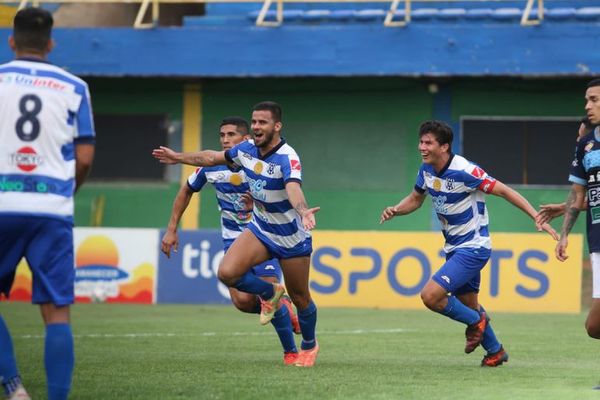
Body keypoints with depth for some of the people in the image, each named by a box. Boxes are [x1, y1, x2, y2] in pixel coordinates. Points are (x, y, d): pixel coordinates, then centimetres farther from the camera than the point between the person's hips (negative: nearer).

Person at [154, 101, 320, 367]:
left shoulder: (286, 158, -28)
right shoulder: (247, 149, -6)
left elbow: (293, 188, -49)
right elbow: (214, 157, 14)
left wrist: (302, 211, -70)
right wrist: (179, 157, 24)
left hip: (292, 240, -5)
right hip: (260, 230, 5)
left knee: (299, 298, 7)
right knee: (227, 273, -17)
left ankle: (309, 345, 37)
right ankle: (269, 293, 14)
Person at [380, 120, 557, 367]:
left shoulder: (463, 171, -24)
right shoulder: (426, 170, -1)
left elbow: (503, 191, -20)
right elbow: (415, 199, 16)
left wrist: (537, 217, -24)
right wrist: (395, 210, -5)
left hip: (473, 248, -8)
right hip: (454, 248, 8)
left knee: (430, 296, -19)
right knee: (468, 304, 18)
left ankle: (475, 321, 6)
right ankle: (495, 351, 38)